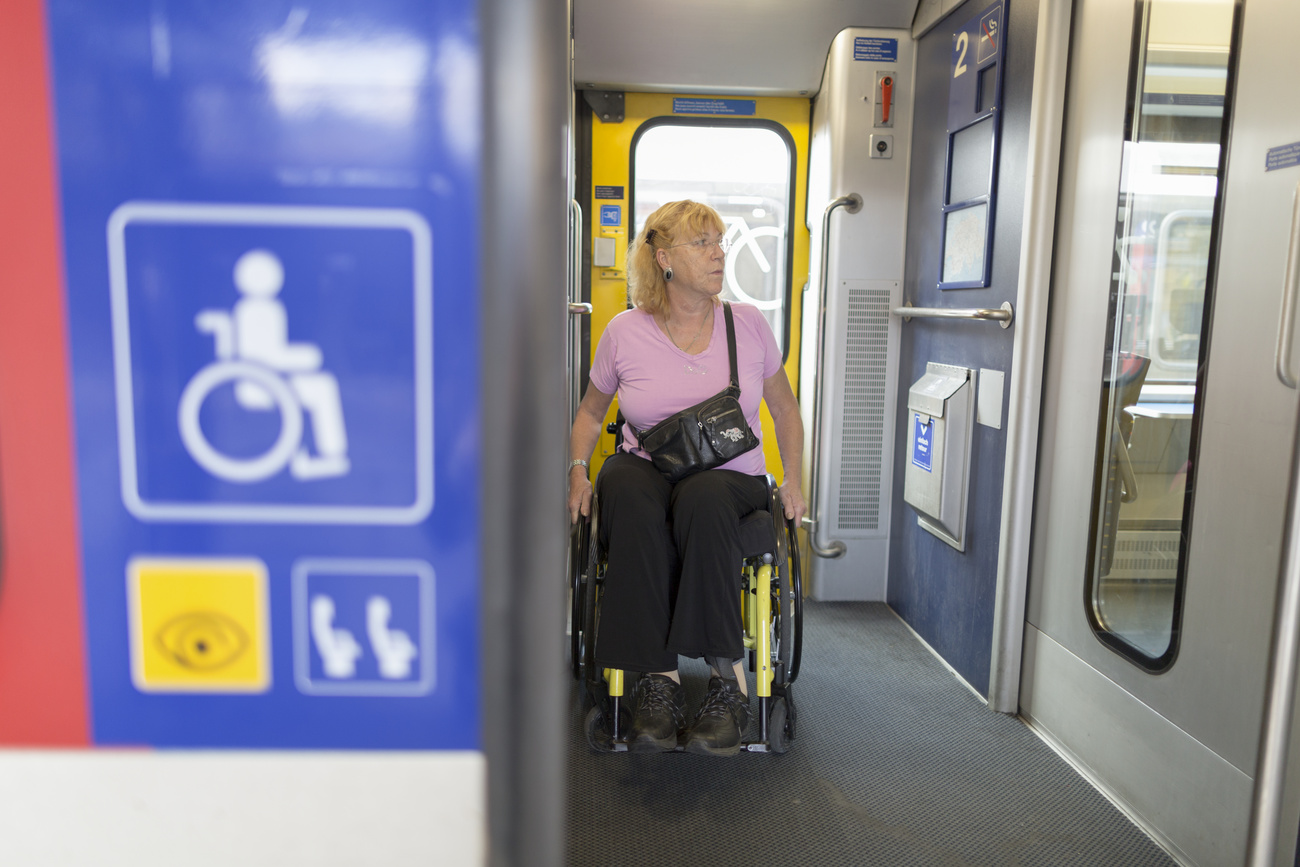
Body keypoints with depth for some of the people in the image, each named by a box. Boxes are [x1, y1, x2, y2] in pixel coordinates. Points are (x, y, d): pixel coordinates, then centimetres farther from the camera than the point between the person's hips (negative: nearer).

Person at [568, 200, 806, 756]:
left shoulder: (748, 324, 6)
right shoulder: (624, 331, 4)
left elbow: (784, 409, 17)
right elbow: (590, 411, 18)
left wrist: (793, 480, 5)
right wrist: (578, 471, 1)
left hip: (730, 476, 0)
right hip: (645, 467, 1)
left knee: (701, 501, -38)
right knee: (625, 492, -37)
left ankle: (728, 678, -32)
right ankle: (658, 679, -34)